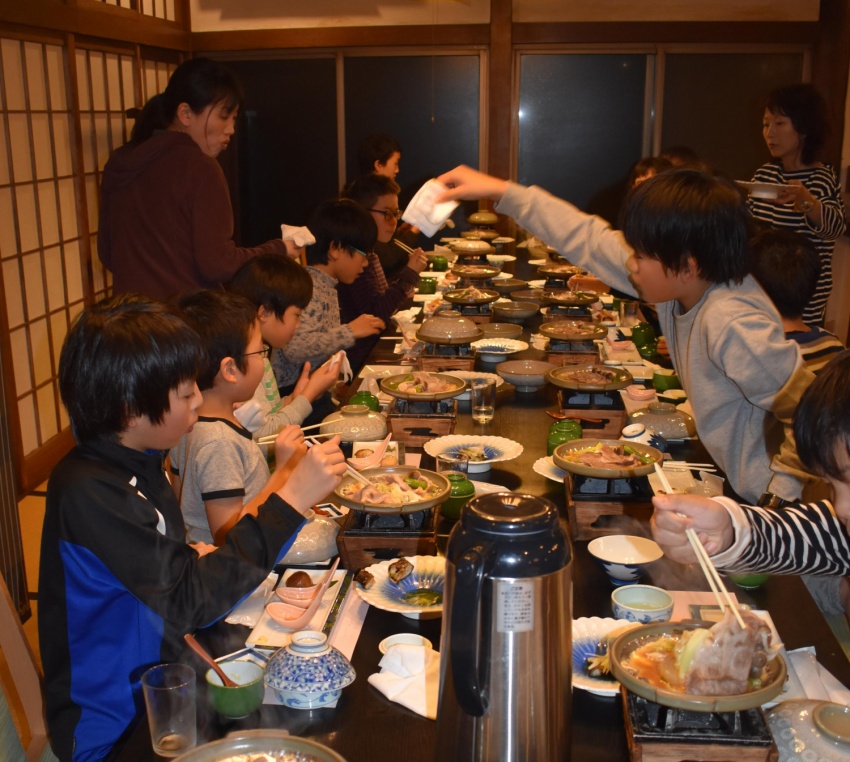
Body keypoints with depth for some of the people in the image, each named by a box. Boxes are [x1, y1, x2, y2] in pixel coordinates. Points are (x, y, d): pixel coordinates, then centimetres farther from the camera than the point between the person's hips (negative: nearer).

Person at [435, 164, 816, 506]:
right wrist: (501, 191, 6)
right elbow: (590, 240, 2)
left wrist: (780, 496, -22)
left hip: (759, 502, -7)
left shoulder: (734, 327, -30)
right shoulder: (687, 283, -5)